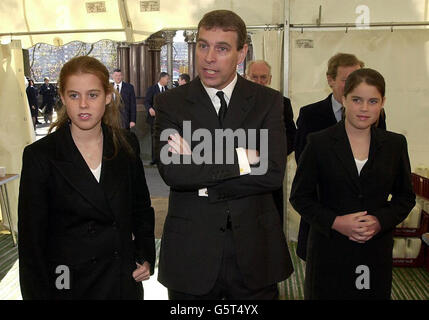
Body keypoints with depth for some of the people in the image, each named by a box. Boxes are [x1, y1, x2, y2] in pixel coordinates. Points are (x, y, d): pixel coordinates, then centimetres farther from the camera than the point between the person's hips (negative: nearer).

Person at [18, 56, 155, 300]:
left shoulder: (127, 144, -1)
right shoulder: (40, 156, -11)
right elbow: (31, 237, -8)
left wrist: (146, 256, 2)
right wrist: (38, 293, -8)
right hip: (68, 283, -3)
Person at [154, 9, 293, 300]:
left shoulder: (268, 101, -1)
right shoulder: (170, 103, -2)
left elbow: (273, 174, -13)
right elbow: (172, 172, -16)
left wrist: (203, 181, -15)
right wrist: (243, 158, -18)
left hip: (254, 252, 1)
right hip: (191, 254, 0)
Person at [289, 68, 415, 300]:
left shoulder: (395, 144, 4)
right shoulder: (319, 142, -4)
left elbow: (406, 196, 10)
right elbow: (299, 196, -3)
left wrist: (381, 221, -8)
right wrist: (335, 222, -16)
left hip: (377, 249, 2)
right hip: (329, 249, -2)